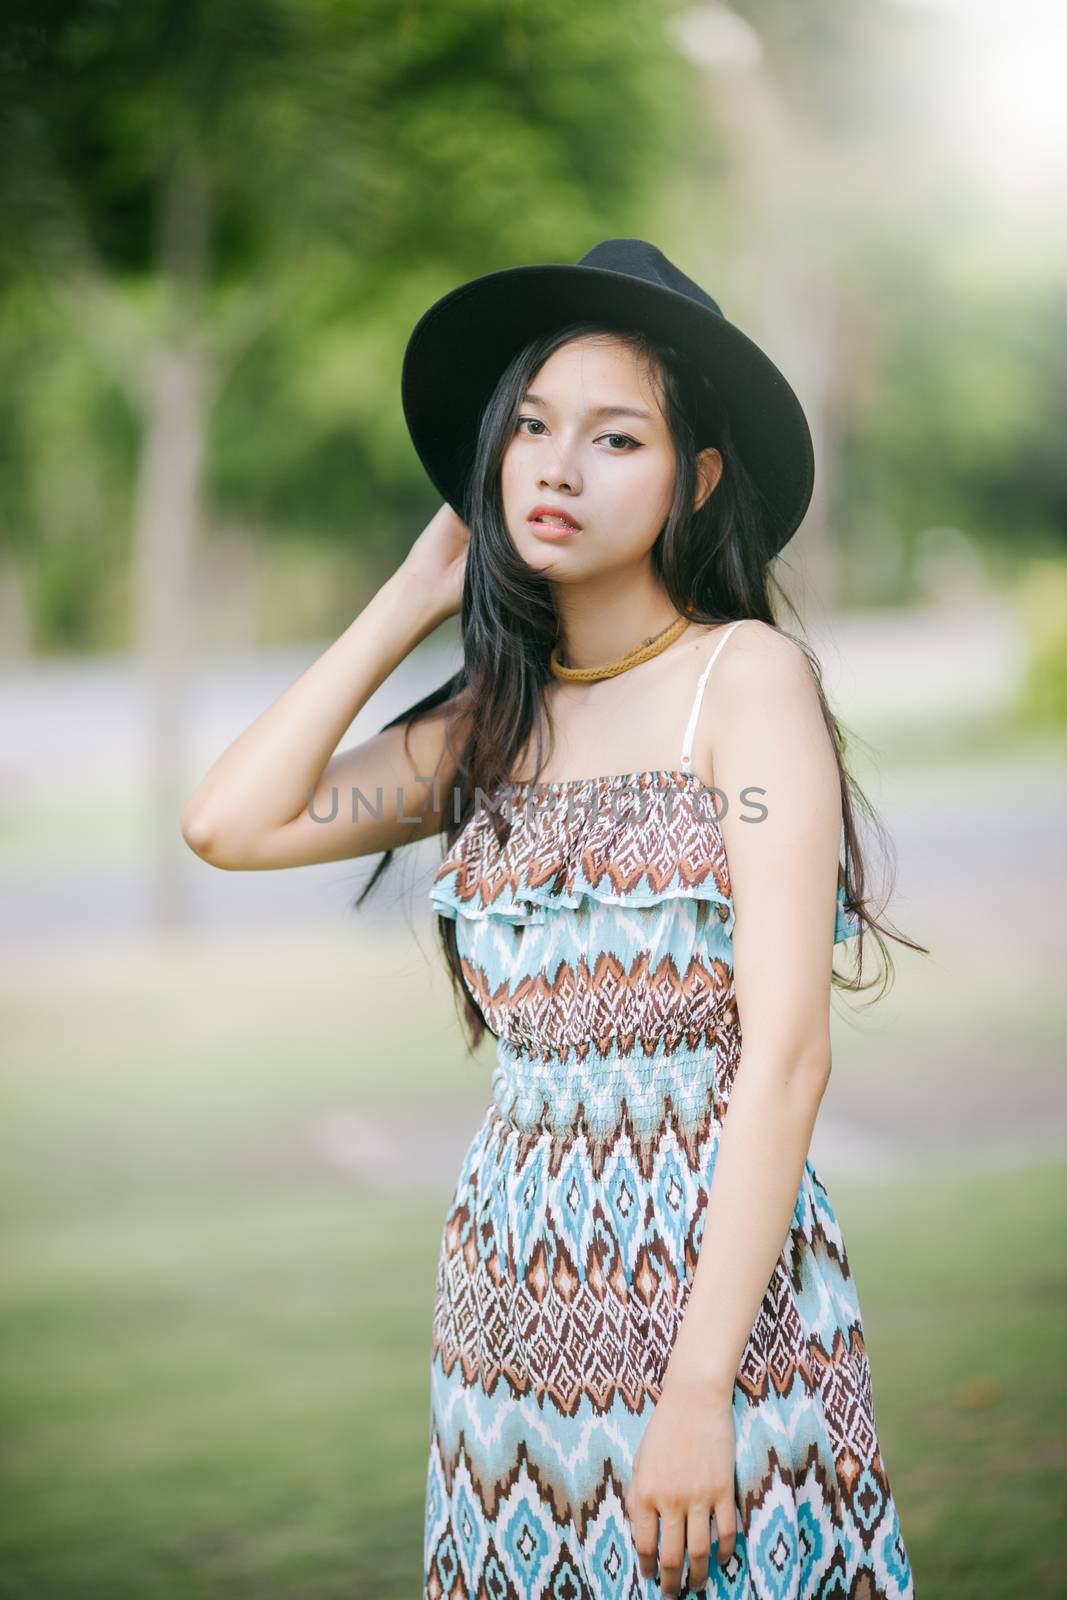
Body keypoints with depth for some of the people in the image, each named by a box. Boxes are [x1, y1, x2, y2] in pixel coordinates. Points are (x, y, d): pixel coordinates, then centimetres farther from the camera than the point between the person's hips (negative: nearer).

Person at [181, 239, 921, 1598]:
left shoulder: (747, 674, -8)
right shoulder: (493, 720, 10)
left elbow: (787, 1051, -14)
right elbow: (229, 823, -1)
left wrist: (696, 1393, -20)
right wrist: (413, 598, 4)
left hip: (714, 1288, -5)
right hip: (512, 1314, 5)